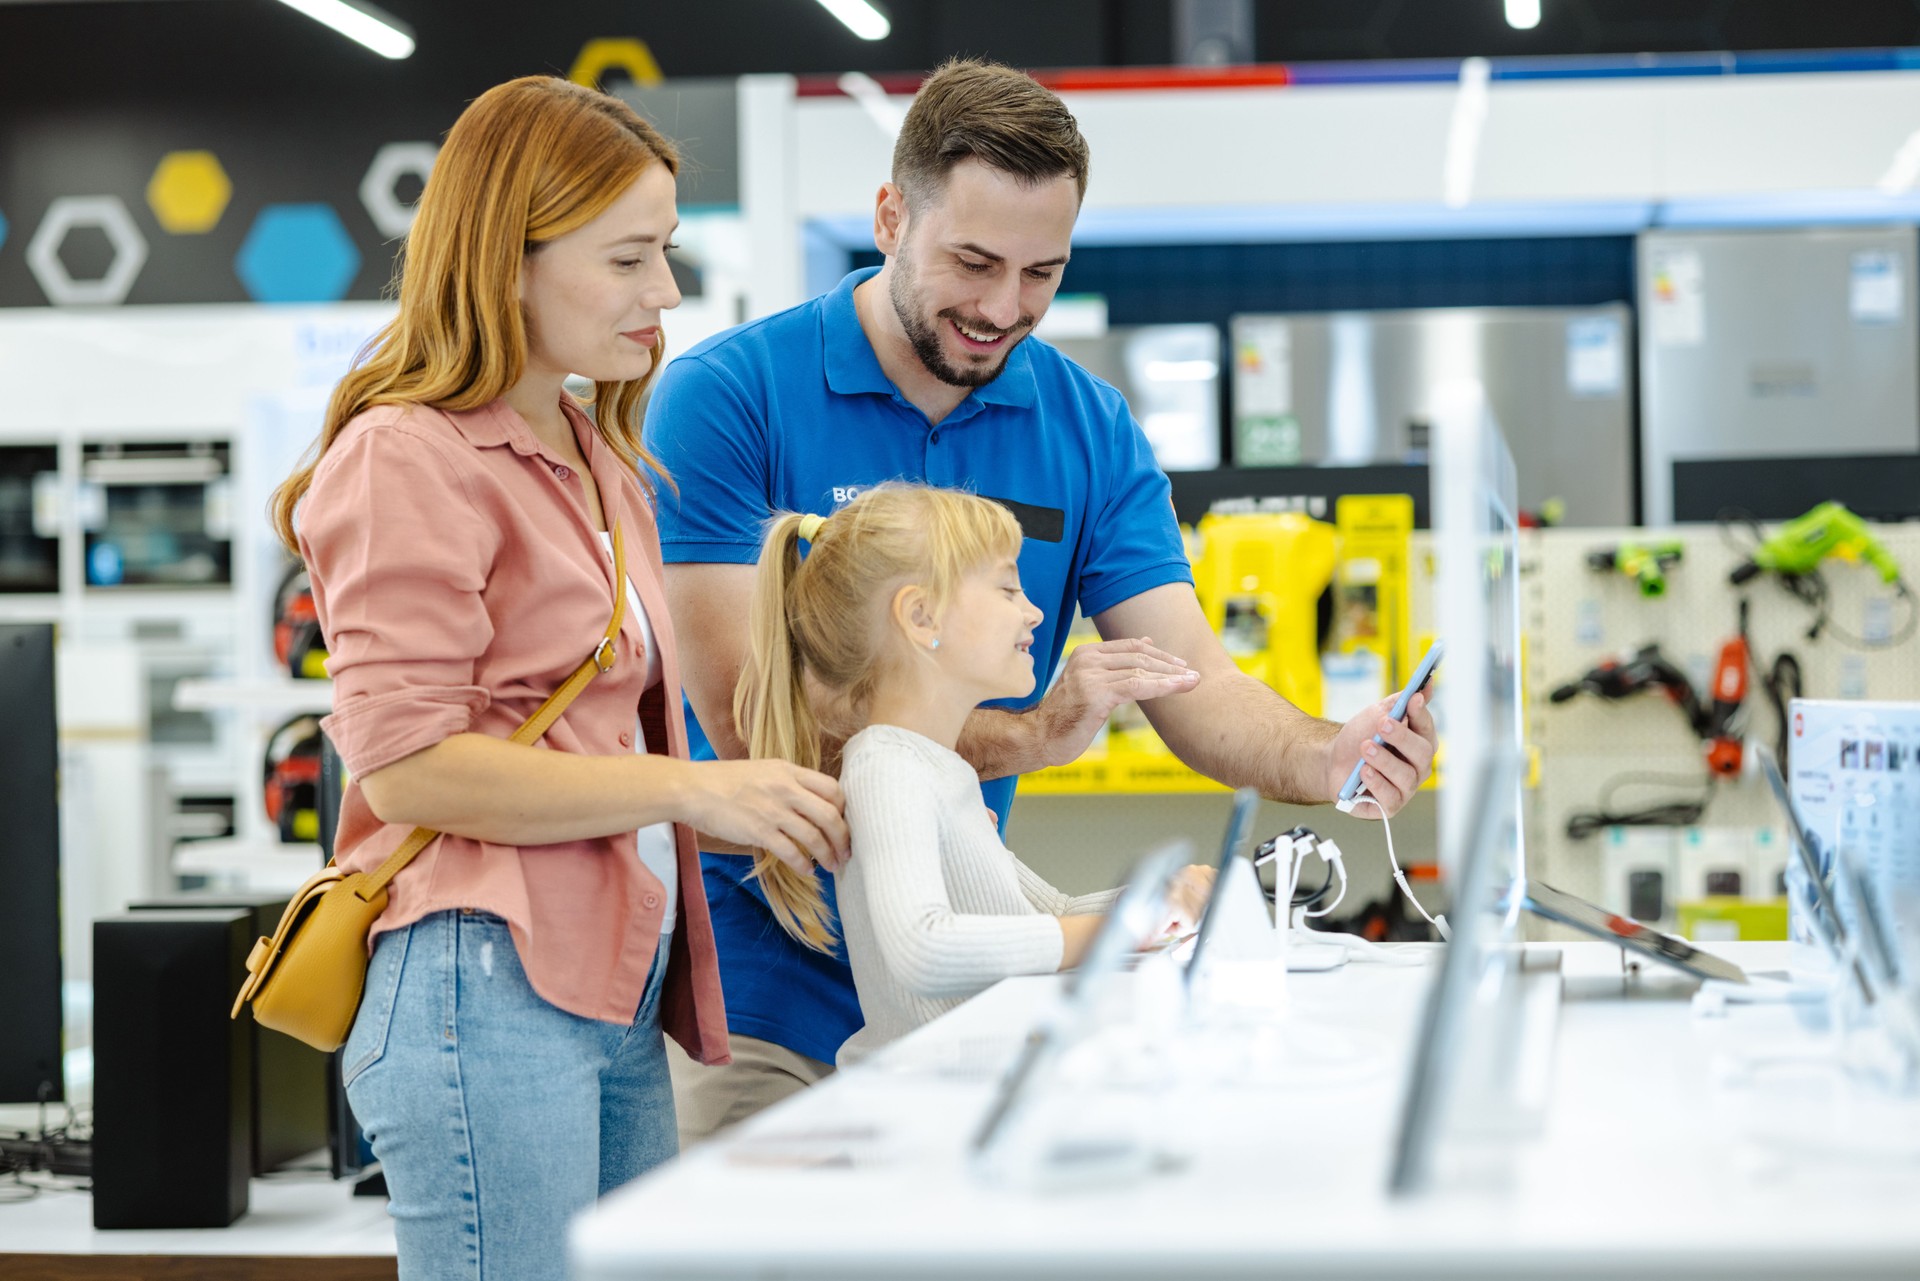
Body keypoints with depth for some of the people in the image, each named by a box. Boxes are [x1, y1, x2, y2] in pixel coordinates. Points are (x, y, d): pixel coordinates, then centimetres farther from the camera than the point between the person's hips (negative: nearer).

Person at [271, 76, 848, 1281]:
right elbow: (406, 764, -16)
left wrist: (757, 824, 11)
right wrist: (695, 789, -15)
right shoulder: (410, 457, -7)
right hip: (491, 989, -9)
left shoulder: (598, 460, 21)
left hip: (619, 990, 9)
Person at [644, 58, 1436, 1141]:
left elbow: (1189, 680, -6)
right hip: (755, 984, -4)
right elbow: (744, 715, -19)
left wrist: (1321, 759, -28)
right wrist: (1027, 736, -27)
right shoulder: (729, 397, -12)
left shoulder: (1090, 431, 2)